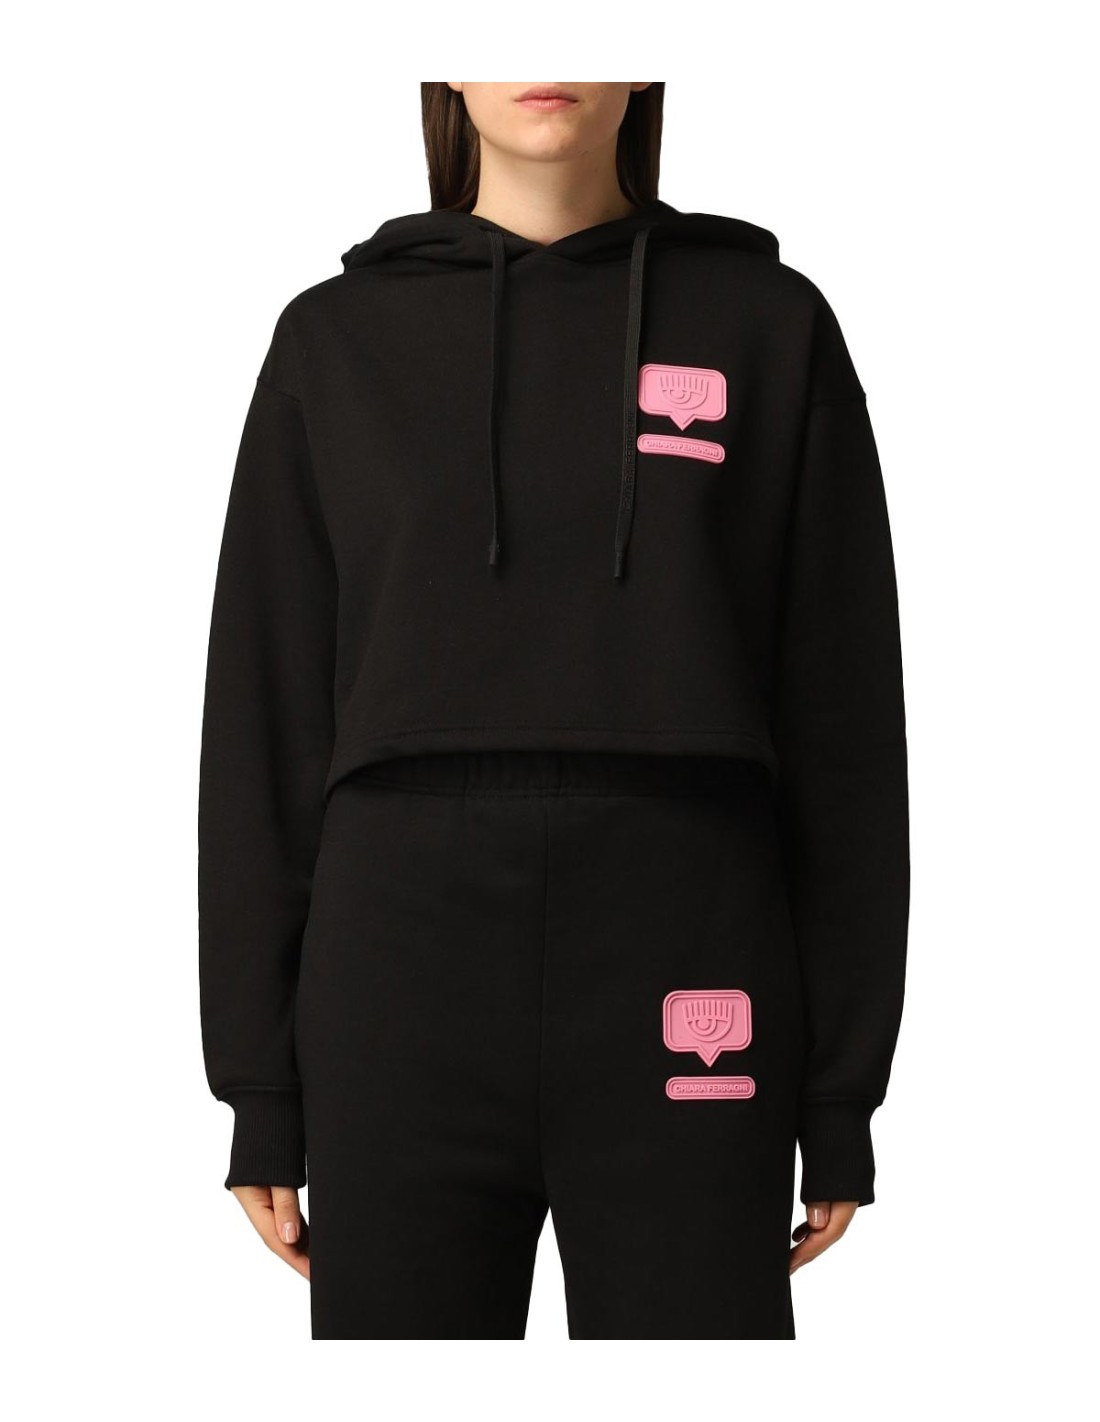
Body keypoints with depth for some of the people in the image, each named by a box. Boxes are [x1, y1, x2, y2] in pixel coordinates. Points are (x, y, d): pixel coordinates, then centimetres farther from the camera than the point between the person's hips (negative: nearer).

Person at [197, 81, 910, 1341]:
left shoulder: (770, 325, 7)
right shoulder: (335, 341, 10)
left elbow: (840, 721, 5)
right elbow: (268, 721, 7)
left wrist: (844, 1094, 3)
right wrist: (259, 1089, 3)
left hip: (676, 996, -1)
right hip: (403, 983, 1)